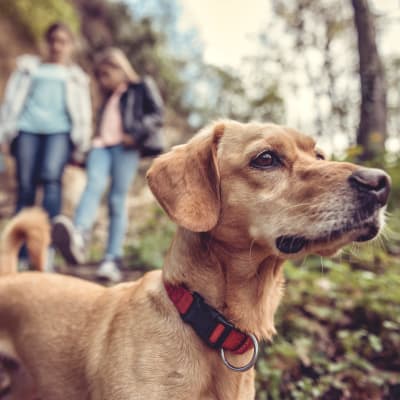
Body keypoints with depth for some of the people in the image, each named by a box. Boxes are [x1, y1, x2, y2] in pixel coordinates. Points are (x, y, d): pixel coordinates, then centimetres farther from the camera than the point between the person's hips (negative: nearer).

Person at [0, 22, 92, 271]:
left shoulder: (75, 75, 24)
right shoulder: (30, 66, 25)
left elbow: (83, 112, 19)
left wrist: (81, 144, 9)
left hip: (59, 130, -1)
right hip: (28, 128, 2)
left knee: (51, 176, -27)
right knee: (25, 187, -5)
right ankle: (22, 252, 1)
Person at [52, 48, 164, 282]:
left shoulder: (140, 89, 14)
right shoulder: (108, 97, 32)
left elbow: (157, 114, 2)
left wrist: (136, 134, -10)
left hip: (125, 148, -4)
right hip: (102, 146, 4)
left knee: (118, 201, -11)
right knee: (94, 184, -24)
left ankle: (113, 261, -13)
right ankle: (78, 238, -48)